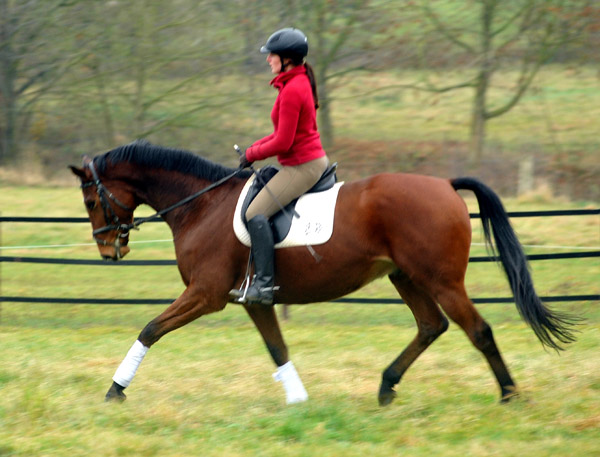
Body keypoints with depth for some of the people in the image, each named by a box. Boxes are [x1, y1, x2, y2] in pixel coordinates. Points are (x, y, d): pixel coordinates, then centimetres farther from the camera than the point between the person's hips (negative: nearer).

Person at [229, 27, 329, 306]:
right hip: (314, 160, 11)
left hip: (302, 166, -11)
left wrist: (252, 154, -6)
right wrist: (256, 147, 8)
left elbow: (282, 142, -21)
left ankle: (264, 285, -21)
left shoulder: (292, 90, -20)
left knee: (256, 213, -18)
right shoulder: (300, 82, 12)